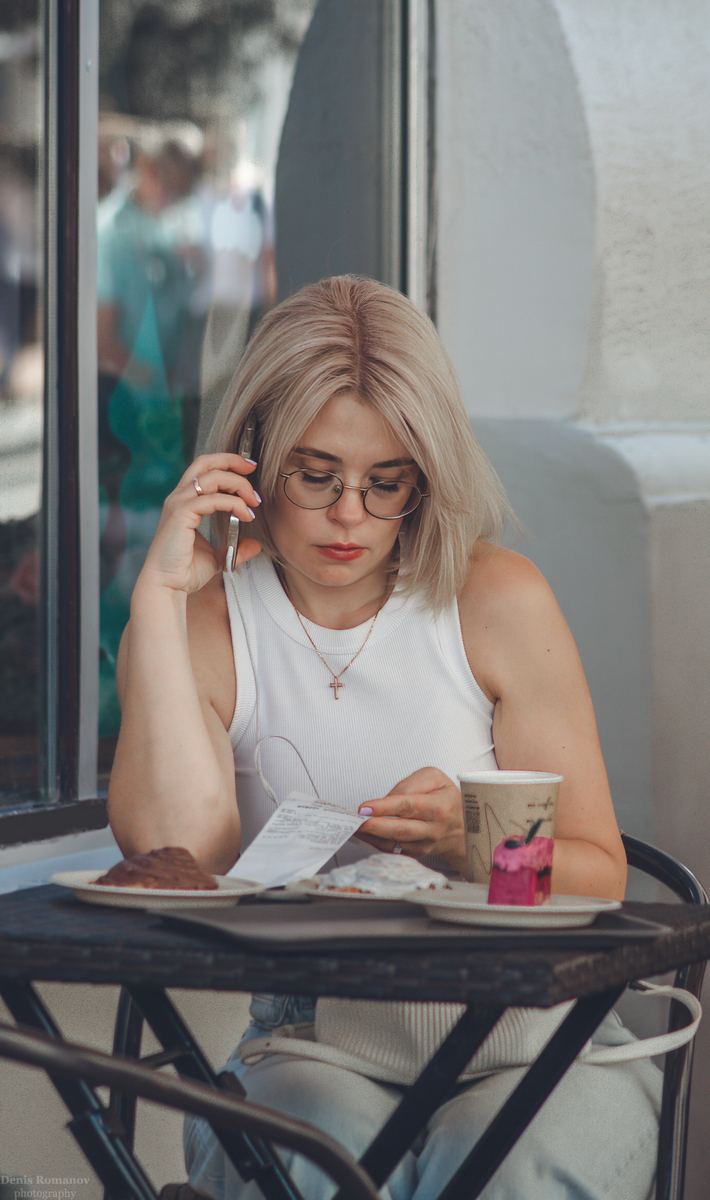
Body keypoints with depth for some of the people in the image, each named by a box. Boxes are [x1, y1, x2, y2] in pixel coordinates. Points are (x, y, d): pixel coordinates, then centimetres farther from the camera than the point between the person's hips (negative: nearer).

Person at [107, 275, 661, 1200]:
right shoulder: (203, 624, 4)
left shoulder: (499, 601, 1)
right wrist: (162, 590, -13)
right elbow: (176, 853, -17)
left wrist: (467, 840, -17)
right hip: (310, 1043, 0)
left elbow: (599, 878, 4)